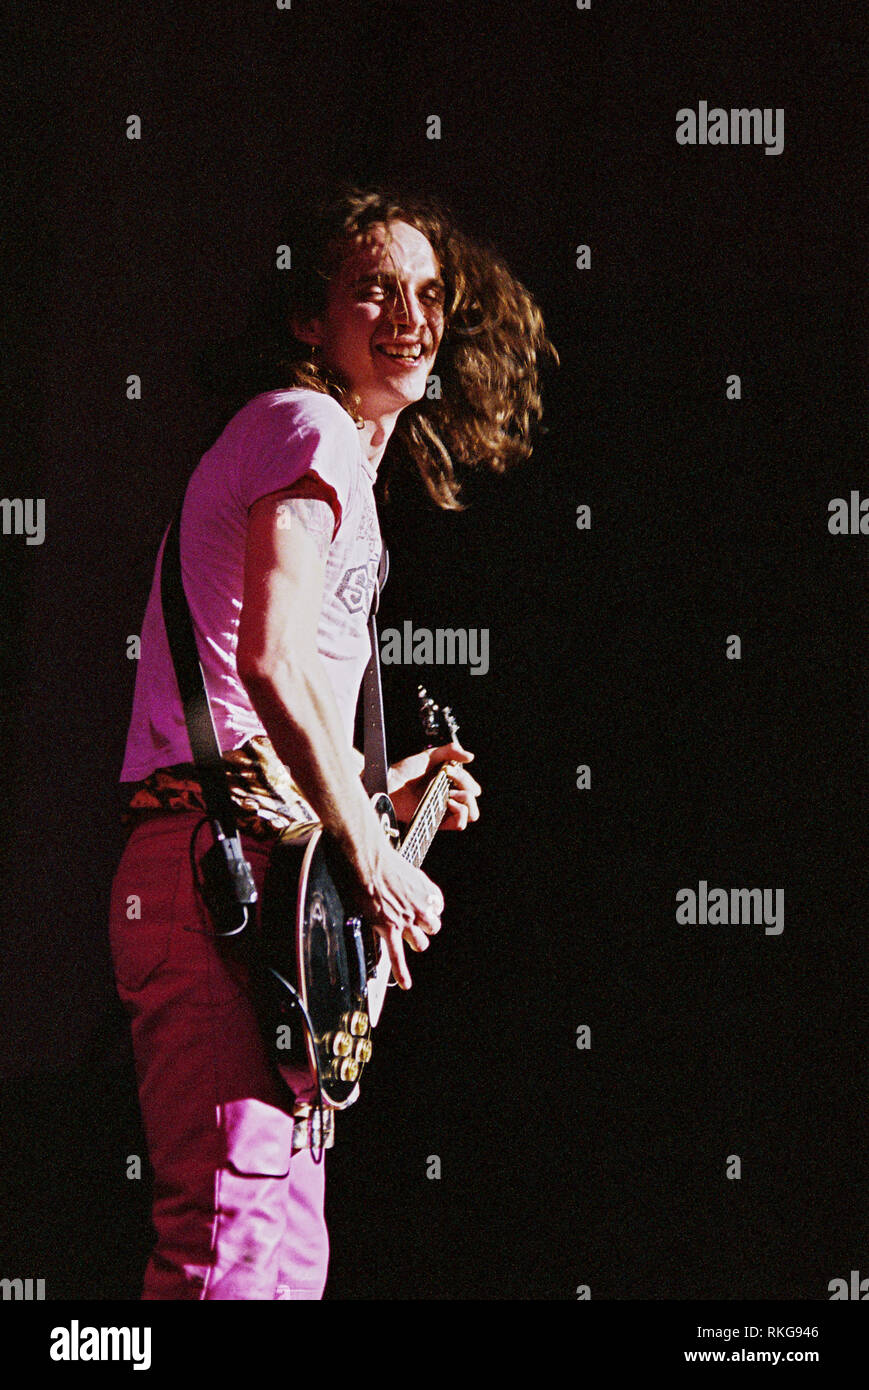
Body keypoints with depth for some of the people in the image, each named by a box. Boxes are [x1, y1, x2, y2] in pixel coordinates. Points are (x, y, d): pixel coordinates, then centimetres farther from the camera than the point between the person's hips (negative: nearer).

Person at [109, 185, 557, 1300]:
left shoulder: (341, 455, 27)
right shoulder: (313, 429, -5)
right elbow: (272, 662, -20)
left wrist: (380, 790, 22)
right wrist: (370, 855, -15)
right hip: (223, 861, -11)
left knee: (284, 1239, 12)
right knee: (237, 1230, -18)